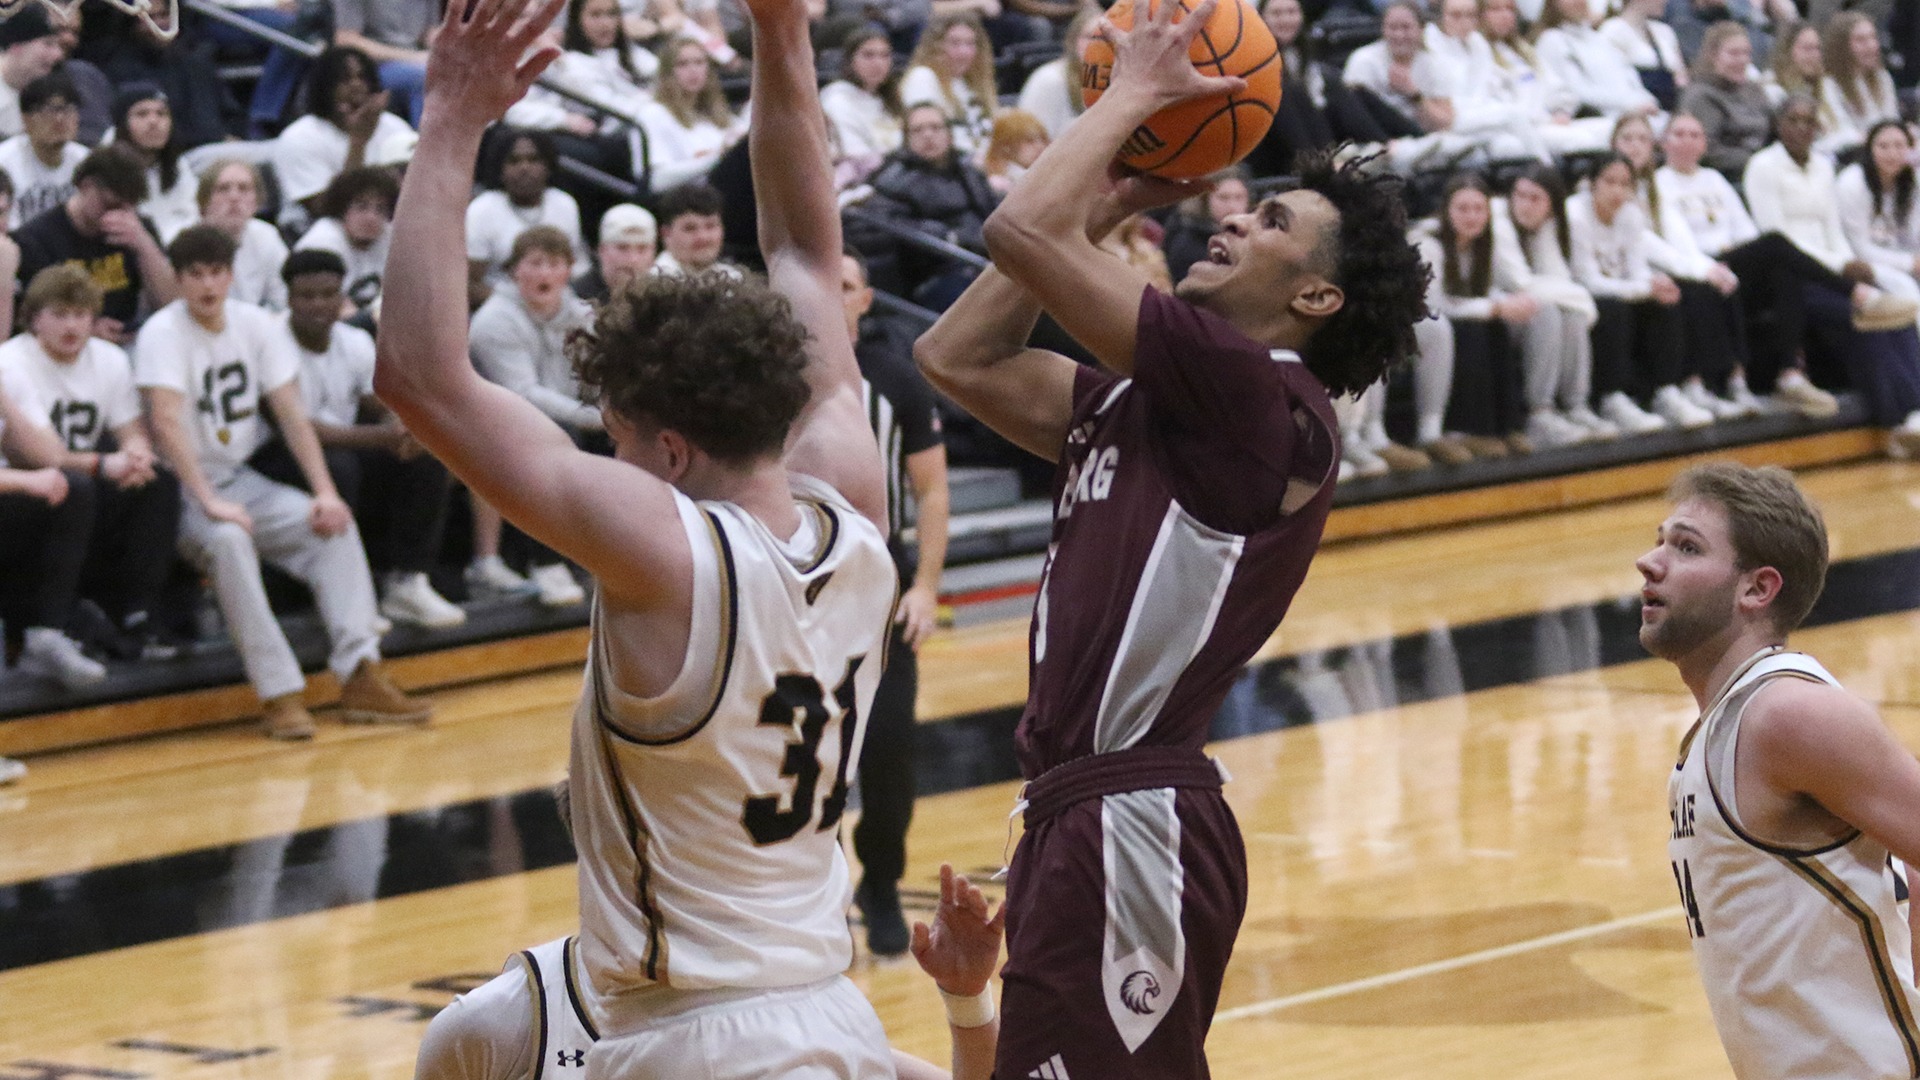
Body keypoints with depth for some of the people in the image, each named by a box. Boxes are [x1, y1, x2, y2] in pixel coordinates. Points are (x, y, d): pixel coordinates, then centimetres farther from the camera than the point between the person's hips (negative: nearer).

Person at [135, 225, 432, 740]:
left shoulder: (257, 326, 4)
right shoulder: (163, 333, -13)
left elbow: (292, 412, 2)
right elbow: (167, 422, -23)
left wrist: (325, 493, -10)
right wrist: (210, 503, -32)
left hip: (243, 480, 6)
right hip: (184, 488, -6)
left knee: (335, 526, -14)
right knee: (228, 539, -35)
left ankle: (360, 676, -21)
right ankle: (280, 694, -38)